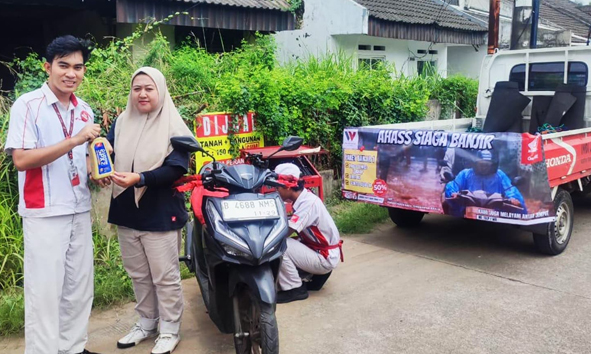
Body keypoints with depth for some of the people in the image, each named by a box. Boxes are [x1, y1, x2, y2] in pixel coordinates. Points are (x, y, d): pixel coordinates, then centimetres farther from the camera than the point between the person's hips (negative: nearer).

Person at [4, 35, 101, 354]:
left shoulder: (84, 110, 10)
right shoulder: (27, 105, -9)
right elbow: (21, 160, -18)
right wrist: (74, 140, -24)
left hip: (80, 210, 6)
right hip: (44, 212, -6)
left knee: (80, 288, 12)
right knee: (45, 291, -1)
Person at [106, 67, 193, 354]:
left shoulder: (172, 126, -7)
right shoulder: (122, 122, 8)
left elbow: (177, 168, -16)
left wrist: (140, 178, -30)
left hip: (160, 213, -5)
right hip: (126, 211, 5)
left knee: (165, 276, 5)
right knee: (138, 274, 18)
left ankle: (169, 330, 21)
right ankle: (146, 322, 35)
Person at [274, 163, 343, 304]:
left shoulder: (308, 202, -25)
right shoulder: (302, 199, 2)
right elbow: (289, 226, 7)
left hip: (325, 258, -9)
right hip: (316, 250, 9)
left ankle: (294, 289, -7)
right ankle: (314, 275, 12)